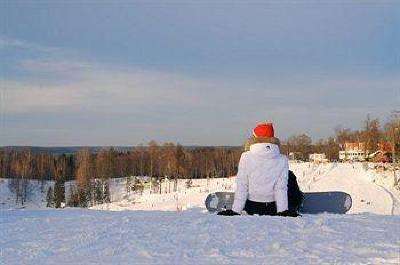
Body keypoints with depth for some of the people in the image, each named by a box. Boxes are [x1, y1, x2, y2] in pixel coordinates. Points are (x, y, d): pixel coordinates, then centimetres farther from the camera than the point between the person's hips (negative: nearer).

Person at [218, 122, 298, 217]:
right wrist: (283, 211, -3)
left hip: (251, 207, 1)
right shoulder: (282, 160, -10)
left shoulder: (246, 157, -11)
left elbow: (241, 188, -9)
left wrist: (235, 210, -4)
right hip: (272, 209, -1)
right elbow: (281, 188, -9)